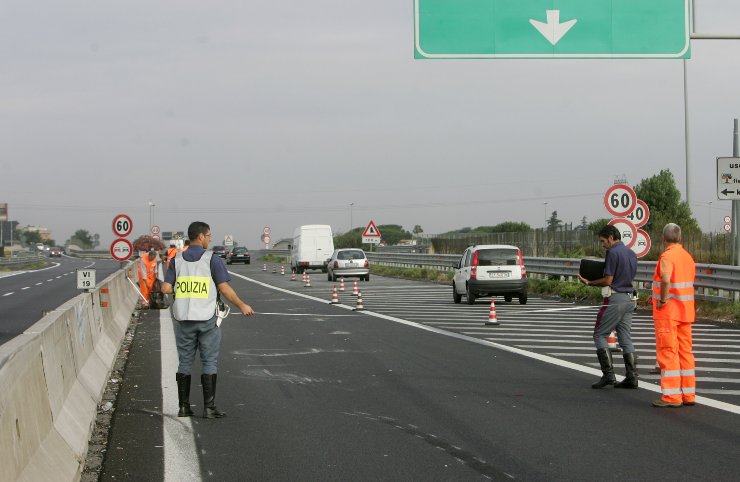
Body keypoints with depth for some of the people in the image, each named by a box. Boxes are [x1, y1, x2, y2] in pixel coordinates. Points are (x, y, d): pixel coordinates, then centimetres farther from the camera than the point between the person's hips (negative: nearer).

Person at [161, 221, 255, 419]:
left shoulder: (177, 260, 4)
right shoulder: (212, 259, -6)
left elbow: (166, 288, -1)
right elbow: (224, 288, -10)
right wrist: (242, 306, 2)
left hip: (184, 319, 3)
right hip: (207, 320, -3)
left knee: (185, 363, 10)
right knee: (209, 363, 3)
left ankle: (183, 407, 11)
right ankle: (209, 408, 0)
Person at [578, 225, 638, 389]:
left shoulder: (613, 253, -13)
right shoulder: (631, 253, 13)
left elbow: (608, 280, -16)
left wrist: (588, 282, -3)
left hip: (615, 299, -8)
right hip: (630, 299, 8)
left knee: (600, 335, 1)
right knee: (626, 338, 9)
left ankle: (608, 374, -7)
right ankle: (632, 377, 5)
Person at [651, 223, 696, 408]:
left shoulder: (667, 257, -15)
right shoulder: (688, 257, 11)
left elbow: (666, 280, -32)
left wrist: (662, 299, -18)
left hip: (667, 311, -8)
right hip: (685, 311, 8)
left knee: (667, 353, -4)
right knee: (685, 352, 11)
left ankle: (671, 396, -5)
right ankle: (688, 394, 14)